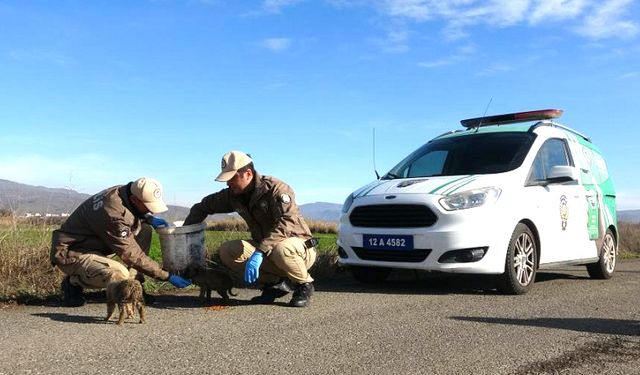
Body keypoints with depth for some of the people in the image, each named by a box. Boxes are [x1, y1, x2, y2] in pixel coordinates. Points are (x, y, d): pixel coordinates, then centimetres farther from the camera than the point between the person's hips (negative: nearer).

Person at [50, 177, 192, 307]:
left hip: (95, 244, 10)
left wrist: (149, 218, -3)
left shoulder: (122, 191, -7)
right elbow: (132, 255, -26)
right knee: (119, 275, -35)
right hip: (71, 254, -10)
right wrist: (167, 276, -23)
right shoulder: (115, 215, -32)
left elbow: (135, 211, 19)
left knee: (144, 229, -1)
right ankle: (73, 282, -5)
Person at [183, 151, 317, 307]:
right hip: (265, 250, 6)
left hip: (300, 246, -6)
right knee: (226, 251, -14)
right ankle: (275, 283, -1)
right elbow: (203, 206, 14)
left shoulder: (276, 189, -20)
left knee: (281, 249, -41)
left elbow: (287, 223, -36)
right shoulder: (233, 195, 0)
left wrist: (259, 252, -44)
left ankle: (304, 284, -8)